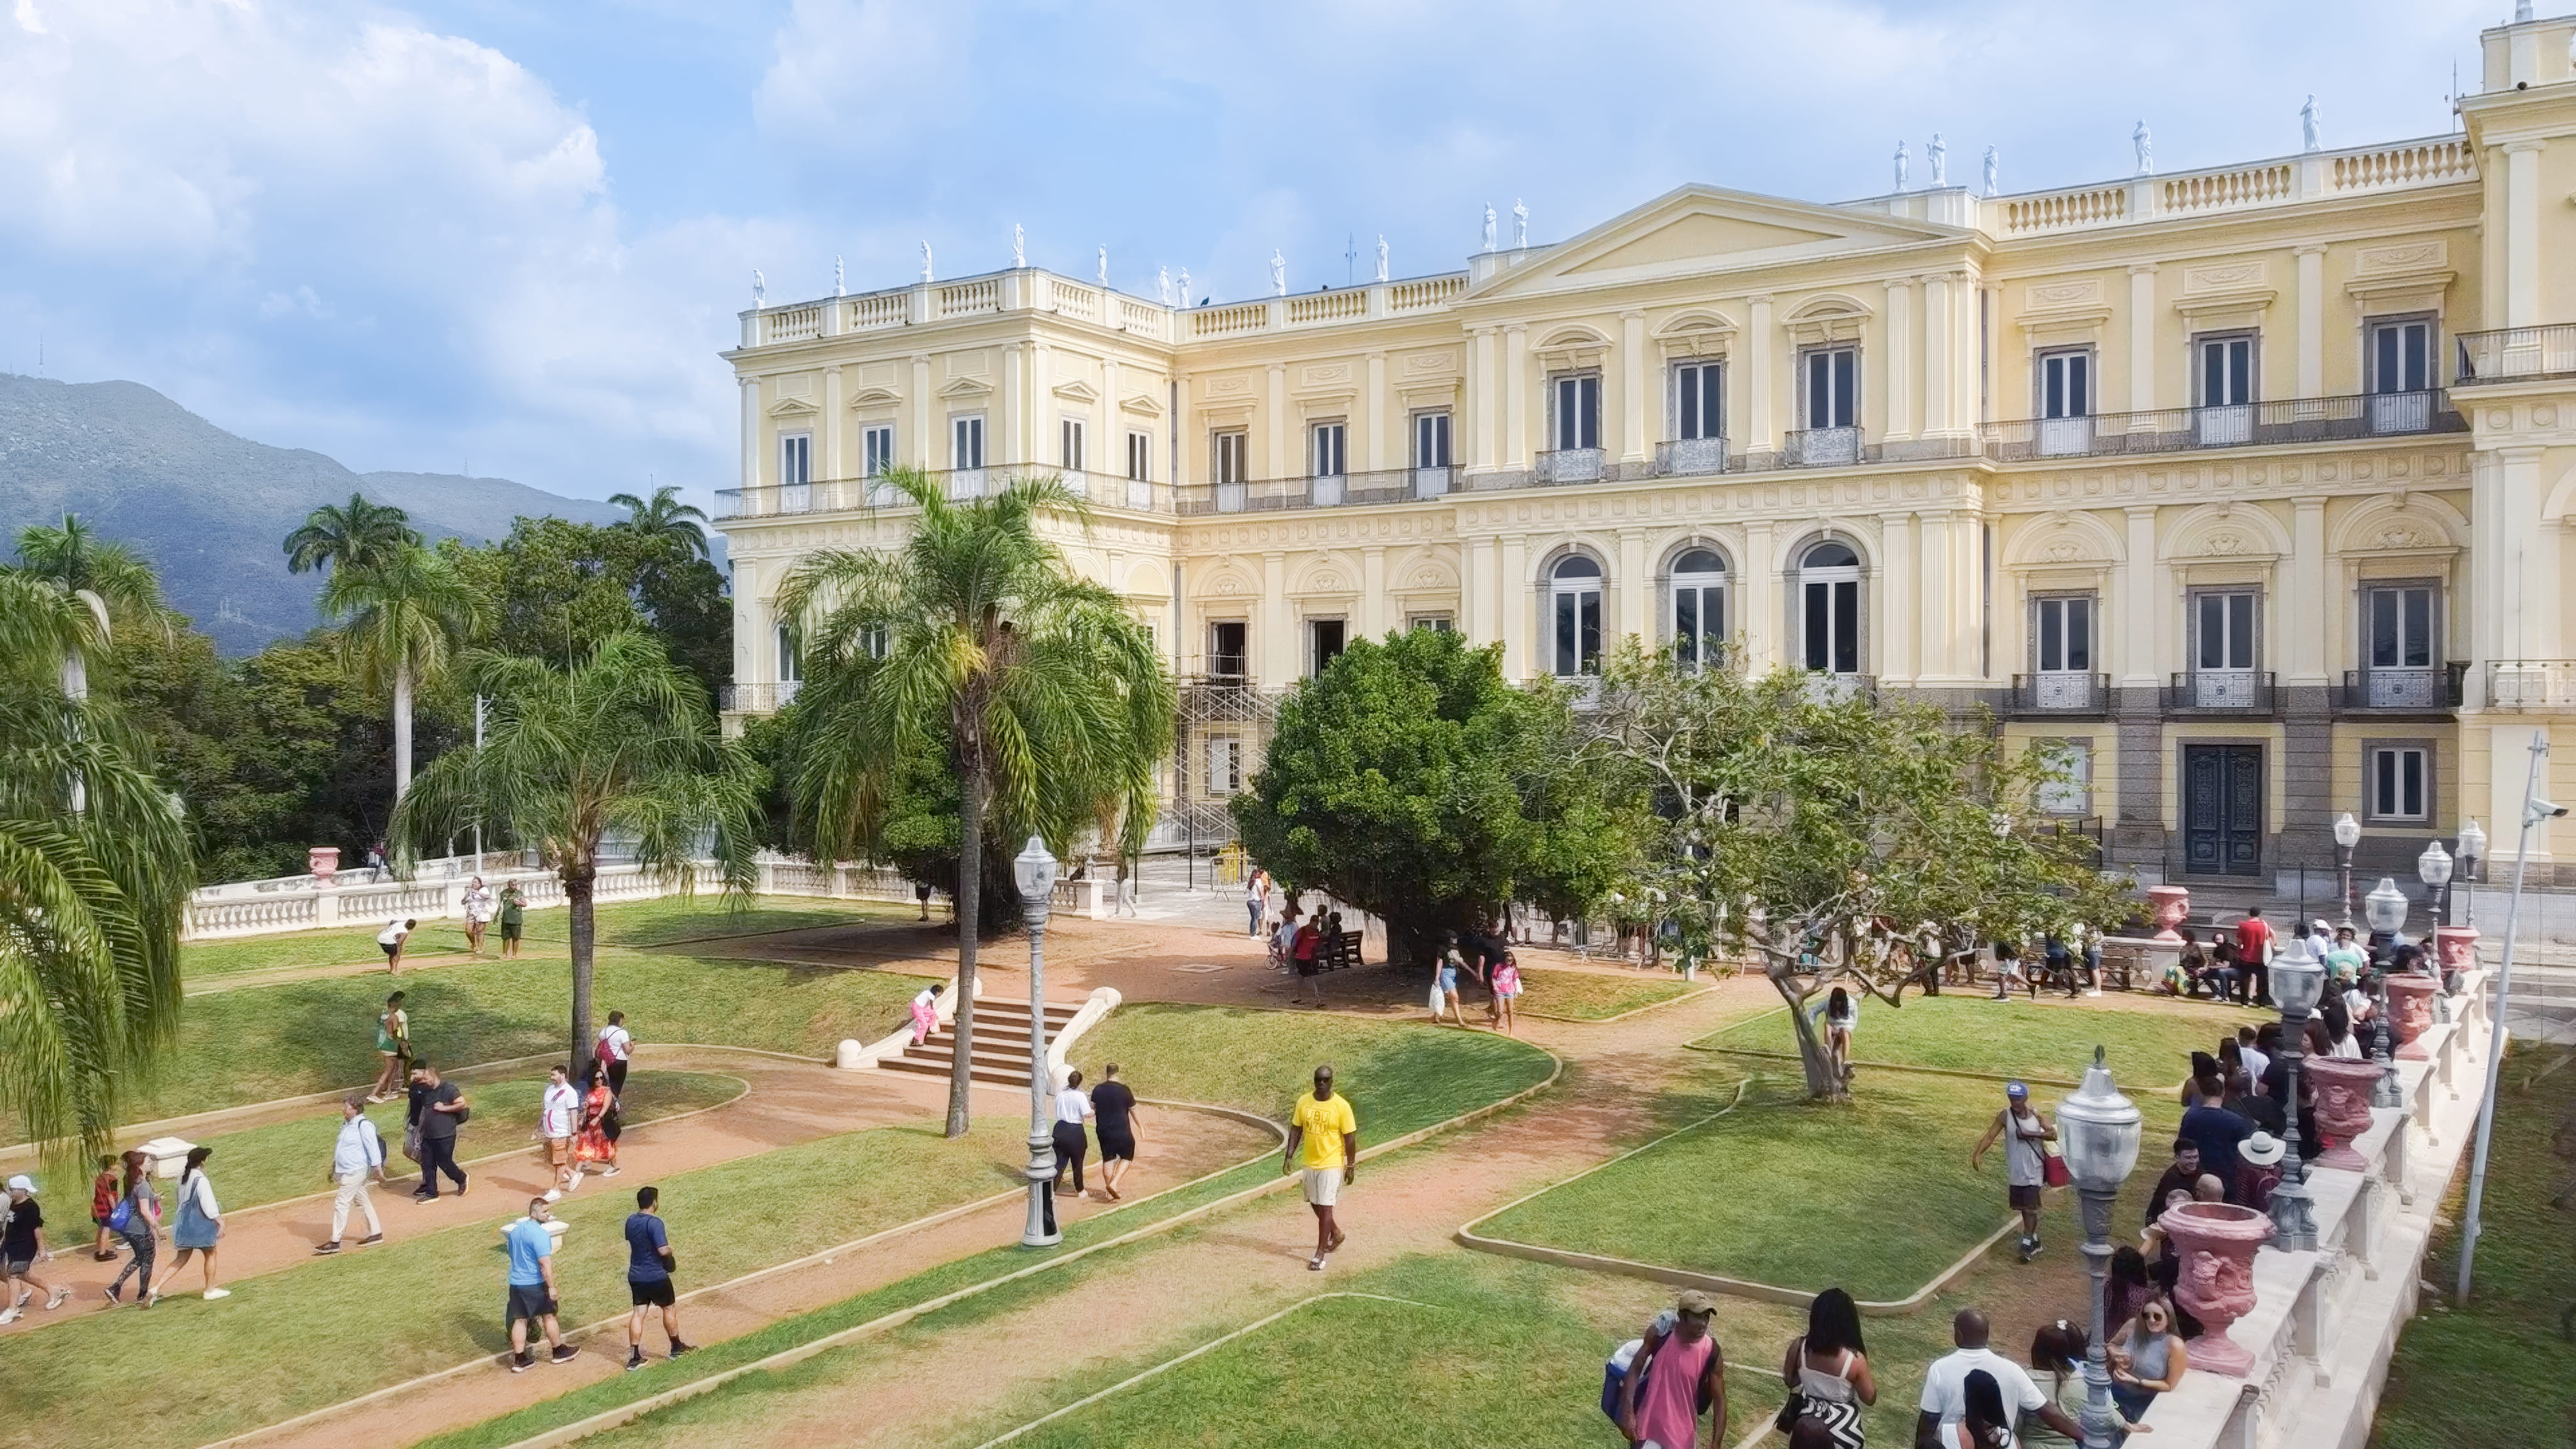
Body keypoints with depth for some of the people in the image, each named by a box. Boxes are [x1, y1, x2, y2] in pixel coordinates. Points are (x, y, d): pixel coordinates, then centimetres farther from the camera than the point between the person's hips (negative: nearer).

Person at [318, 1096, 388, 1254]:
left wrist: (377, 1168, -23)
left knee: (342, 1203, -9)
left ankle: (335, 1242, -6)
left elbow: (373, 1147, -20)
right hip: (346, 1172, 10)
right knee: (362, 1202, 14)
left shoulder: (364, 1126, -17)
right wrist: (335, 1169, 25)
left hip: (355, 1172, -10)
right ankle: (375, 1233, 22)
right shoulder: (346, 1125, 12)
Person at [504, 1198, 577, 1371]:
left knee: (520, 1320, 10)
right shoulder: (540, 1233, -21)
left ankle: (519, 1359, 13)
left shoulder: (514, 1230, 7)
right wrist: (551, 1286, -19)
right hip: (536, 1284, -7)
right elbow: (545, 1264, -24)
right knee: (549, 1316, 9)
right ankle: (559, 1352, 23)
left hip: (515, 1283, 7)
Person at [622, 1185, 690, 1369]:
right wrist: (671, 1254, -6)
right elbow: (663, 1250, -29)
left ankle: (634, 1357, 4)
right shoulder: (654, 1222, -23)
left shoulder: (631, 1220, 2)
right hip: (656, 1276, -6)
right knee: (669, 1308, 13)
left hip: (635, 1276, 6)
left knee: (638, 1313, 8)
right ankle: (676, 1347, 27)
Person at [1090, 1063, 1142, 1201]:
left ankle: (1110, 1193, 16)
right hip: (1122, 1131, -3)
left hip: (1103, 1131, 3)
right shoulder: (1124, 1090, -11)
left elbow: (1092, 1110, 4)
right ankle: (1114, 1184, -5)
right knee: (1127, 1157, 14)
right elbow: (1134, 1110, -3)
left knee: (1108, 1160, 14)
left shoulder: (1097, 1090, -2)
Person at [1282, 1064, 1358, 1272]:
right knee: (1315, 1204, 18)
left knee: (1325, 1207, -6)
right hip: (1310, 1162, 5)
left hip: (1332, 1164, -5)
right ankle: (1336, 1233, 43)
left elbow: (1350, 1138, -10)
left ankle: (1320, 1253, 2)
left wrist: (1351, 1166, -9)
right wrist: (1289, 1155, 0)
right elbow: (1296, 1130, 6)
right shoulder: (1303, 1102, -2)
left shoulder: (1342, 1106, -15)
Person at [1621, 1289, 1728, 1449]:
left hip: (1682, 1433, 0)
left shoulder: (1711, 1352, -16)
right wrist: (1627, 1412, -15)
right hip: (1649, 1425, 0)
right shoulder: (1660, 1334, -14)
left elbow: (1719, 1400, -9)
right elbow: (1635, 1369, -6)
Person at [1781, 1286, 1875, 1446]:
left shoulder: (1799, 1347, -17)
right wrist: (1869, 1377, 3)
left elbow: (1790, 1381, 0)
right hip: (1842, 1426, -2)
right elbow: (1869, 1399, -11)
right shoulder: (1855, 1360, -26)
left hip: (1808, 1420, 3)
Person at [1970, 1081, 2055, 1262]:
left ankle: (2028, 1242, 0)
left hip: (2033, 1169, -3)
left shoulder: (2037, 1114, -6)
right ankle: (2033, 1237, 29)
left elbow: (2054, 1134, -9)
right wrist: (1978, 1154, -21)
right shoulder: (2005, 1116, -6)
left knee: (2030, 1206, -8)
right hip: (2015, 1170, 3)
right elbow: (1990, 1136, -9)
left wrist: (2031, 1134, -20)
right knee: (2022, 1206, 13)